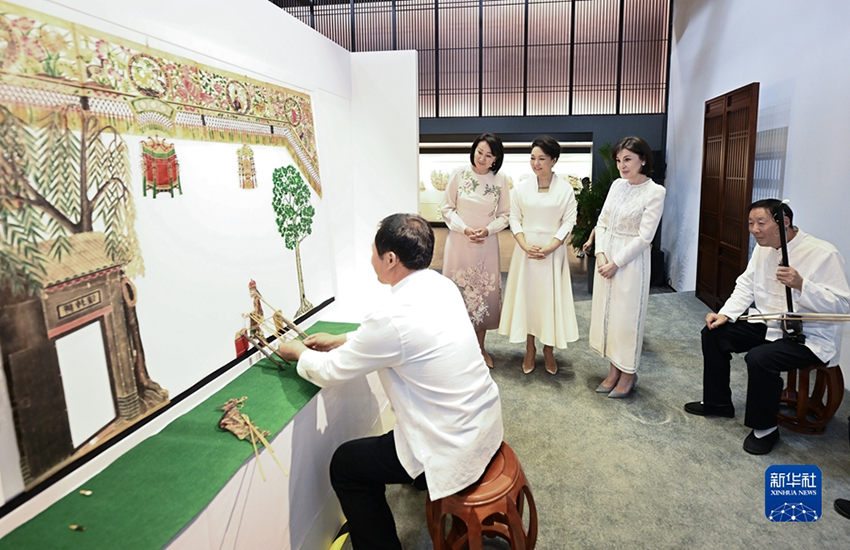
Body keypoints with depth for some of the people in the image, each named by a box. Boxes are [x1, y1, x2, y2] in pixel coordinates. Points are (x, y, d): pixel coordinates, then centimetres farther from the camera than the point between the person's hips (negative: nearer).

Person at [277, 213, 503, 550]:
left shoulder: (394, 318, -28)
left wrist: (297, 352, 8)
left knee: (344, 465, 9)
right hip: (488, 423, 8)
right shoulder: (442, 286, -3)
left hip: (456, 451, -8)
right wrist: (341, 341, 15)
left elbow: (329, 372, -13)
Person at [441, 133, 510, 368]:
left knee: (486, 293, 8)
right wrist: (464, 228, -14)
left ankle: (480, 346, 25)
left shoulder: (500, 180, -1)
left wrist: (487, 230, -13)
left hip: (487, 245, 2)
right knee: (459, 291, 5)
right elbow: (447, 208, -1)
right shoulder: (459, 174, -4)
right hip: (459, 243, -1)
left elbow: (505, 215, 4)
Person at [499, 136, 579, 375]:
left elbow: (568, 221, -4)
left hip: (553, 250, -1)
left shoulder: (565, 189, -3)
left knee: (551, 298, 4)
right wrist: (525, 245, -13)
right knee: (526, 295, 6)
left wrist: (549, 247, -15)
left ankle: (549, 350, 20)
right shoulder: (522, 186, 0)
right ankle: (530, 350, 21)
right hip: (526, 249, 1)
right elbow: (515, 219, 1)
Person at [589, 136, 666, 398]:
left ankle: (628, 373, 20)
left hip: (630, 262, -6)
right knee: (605, 313, 11)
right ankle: (613, 370, 26)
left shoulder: (655, 192, -11)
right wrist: (600, 255, -5)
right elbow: (602, 222, 8)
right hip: (606, 259, 6)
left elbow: (644, 237, -14)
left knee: (627, 316, 3)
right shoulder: (617, 185, 7)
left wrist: (616, 263, -14)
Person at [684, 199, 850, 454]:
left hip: (811, 338, -8)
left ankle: (765, 428, -6)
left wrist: (801, 285, -38)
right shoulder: (763, 248, 3)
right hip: (770, 325, 8)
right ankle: (717, 402, 18)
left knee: (759, 358, -32)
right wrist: (726, 313, -8)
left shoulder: (823, 254, -22)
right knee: (713, 333, 1)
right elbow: (746, 286, 6)